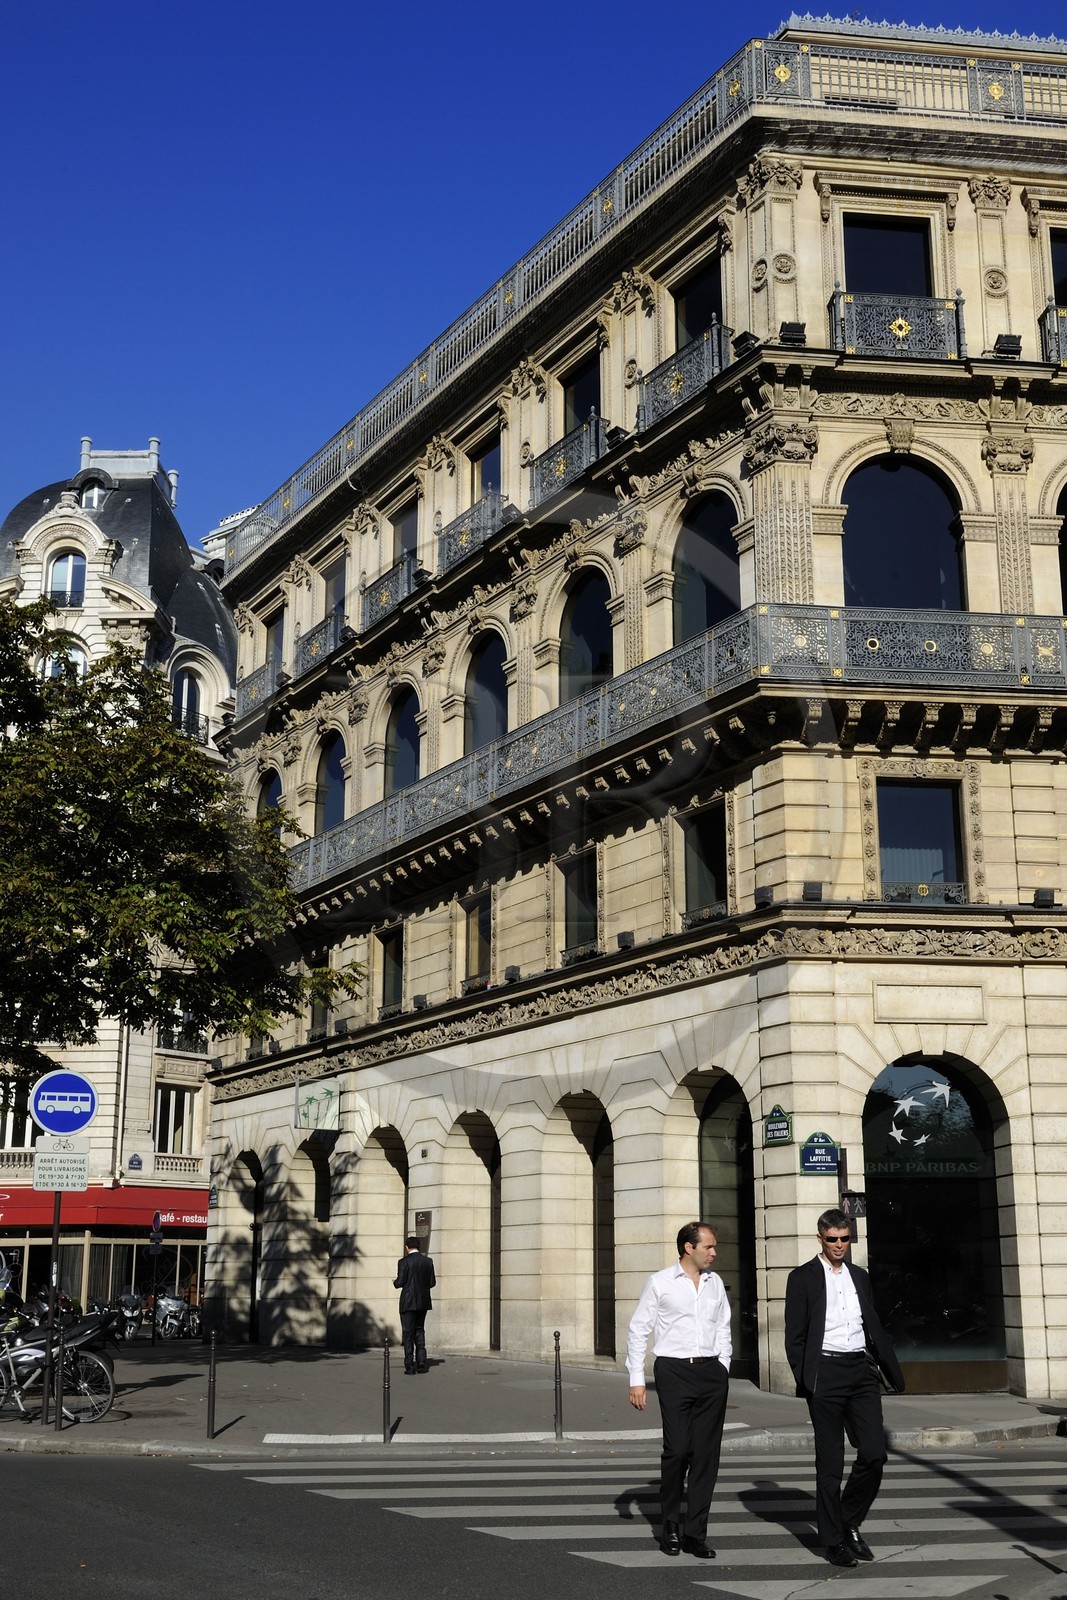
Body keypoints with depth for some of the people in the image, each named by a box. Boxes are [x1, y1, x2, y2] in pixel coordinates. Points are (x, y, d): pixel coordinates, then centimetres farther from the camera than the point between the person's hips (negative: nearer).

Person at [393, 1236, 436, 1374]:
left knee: (408, 1333, 2)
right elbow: (432, 1282, 3)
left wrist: (395, 1282, 8)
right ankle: (421, 1363, 9)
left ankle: (409, 1366, -1)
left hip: (408, 1302, -4)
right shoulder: (428, 1261, 3)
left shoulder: (404, 1262, -11)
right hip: (423, 1302, 5)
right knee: (420, 1331, 15)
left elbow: (400, 1282, -14)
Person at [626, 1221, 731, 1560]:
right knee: (677, 1449, -9)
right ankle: (670, 1525, 12)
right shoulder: (660, 1283, 0)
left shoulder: (716, 1283, 14)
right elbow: (638, 1330, 1)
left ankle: (695, 1533, 11)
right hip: (674, 1370, -4)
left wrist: (722, 1367, 11)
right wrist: (636, 1379, -4)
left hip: (711, 1371, 4)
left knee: (707, 1453, 3)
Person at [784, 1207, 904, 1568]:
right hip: (826, 1373, -4)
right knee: (830, 1462, 2)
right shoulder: (803, 1278, 0)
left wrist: (894, 1372, 14)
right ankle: (834, 1540, 12)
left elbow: (874, 1328, 19)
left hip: (860, 1372, 5)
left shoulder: (859, 1276, 15)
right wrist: (803, 1381, -8)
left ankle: (850, 1521, 18)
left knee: (874, 1453, -3)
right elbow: (795, 1336, -2)